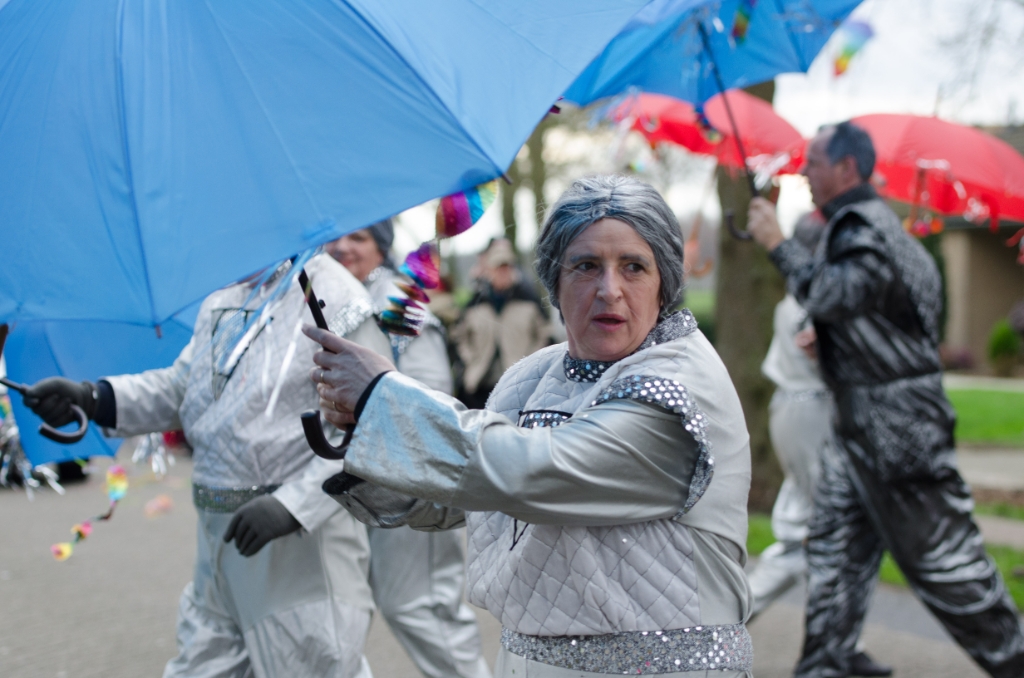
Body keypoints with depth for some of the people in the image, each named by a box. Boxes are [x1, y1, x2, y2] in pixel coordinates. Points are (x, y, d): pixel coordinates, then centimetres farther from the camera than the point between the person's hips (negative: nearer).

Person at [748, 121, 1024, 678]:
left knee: (942, 558, -3)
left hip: (898, 423, -10)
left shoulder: (864, 226, -16)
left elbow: (831, 293, -29)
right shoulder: (852, 224, 16)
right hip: (859, 423, 10)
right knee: (835, 549, 10)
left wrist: (777, 243, -20)